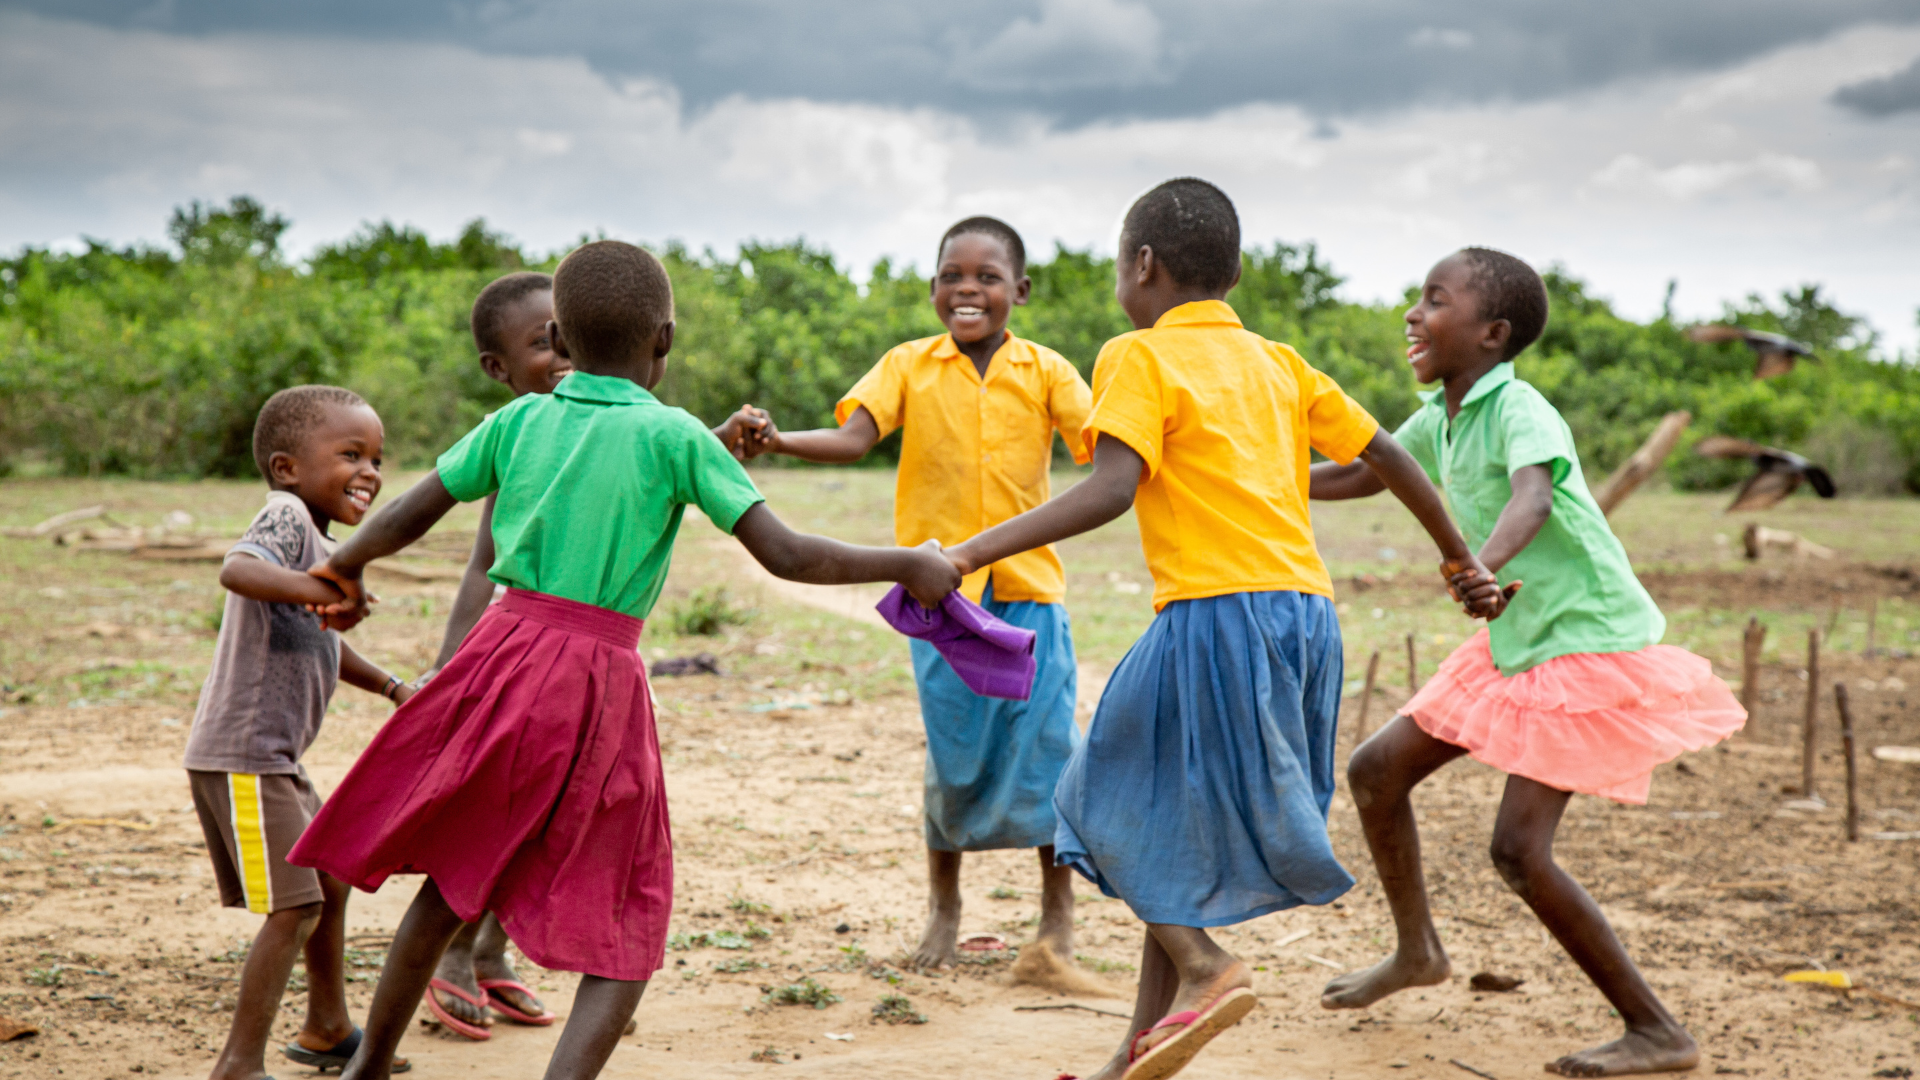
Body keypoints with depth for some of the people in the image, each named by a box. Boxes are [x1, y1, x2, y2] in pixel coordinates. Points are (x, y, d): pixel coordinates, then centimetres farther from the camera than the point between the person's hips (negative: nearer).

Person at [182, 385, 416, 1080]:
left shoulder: (320, 545, 17)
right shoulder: (287, 514, -14)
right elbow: (236, 569, -35)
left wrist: (391, 688, 34)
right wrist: (317, 587, -49)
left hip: (274, 759, 10)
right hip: (241, 755, -10)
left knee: (331, 880, 21)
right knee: (295, 908, -10)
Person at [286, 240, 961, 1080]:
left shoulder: (519, 420, 6)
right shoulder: (673, 436, -5)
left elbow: (407, 516, 13)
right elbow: (786, 555, -9)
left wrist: (344, 567, 33)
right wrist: (908, 566, 3)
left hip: (501, 656, 4)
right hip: (597, 684, -4)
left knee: (451, 882, 23)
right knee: (626, 932, 7)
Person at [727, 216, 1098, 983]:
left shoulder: (1045, 371, 3)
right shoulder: (910, 365, 2)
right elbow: (852, 437, -11)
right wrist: (776, 441, -29)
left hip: (1027, 583, 0)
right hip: (941, 588, 0)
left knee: (1046, 743, 0)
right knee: (953, 753, 4)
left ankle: (1057, 923, 15)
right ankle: (943, 905, 26)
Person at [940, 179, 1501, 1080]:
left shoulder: (1140, 357, -2)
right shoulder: (1276, 362, 18)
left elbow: (1113, 489, -16)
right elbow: (1385, 456, 21)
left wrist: (975, 551, -17)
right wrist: (1460, 559, 33)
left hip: (1216, 610, -7)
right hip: (1307, 610, 7)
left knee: (1128, 802, 7)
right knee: (1185, 824, 14)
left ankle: (1201, 966, -12)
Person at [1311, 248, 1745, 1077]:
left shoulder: (1519, 409, -22)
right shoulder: (1440, 419, 4)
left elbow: (1533, 497, -42)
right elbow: (1362, 474, 22)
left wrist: (1485, 564, -62)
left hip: (1588, 644, -9)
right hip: (1515, 642, 9)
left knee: (1518, 847, -16)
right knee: (1375, 770, 10)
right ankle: (1417, 951, 32)